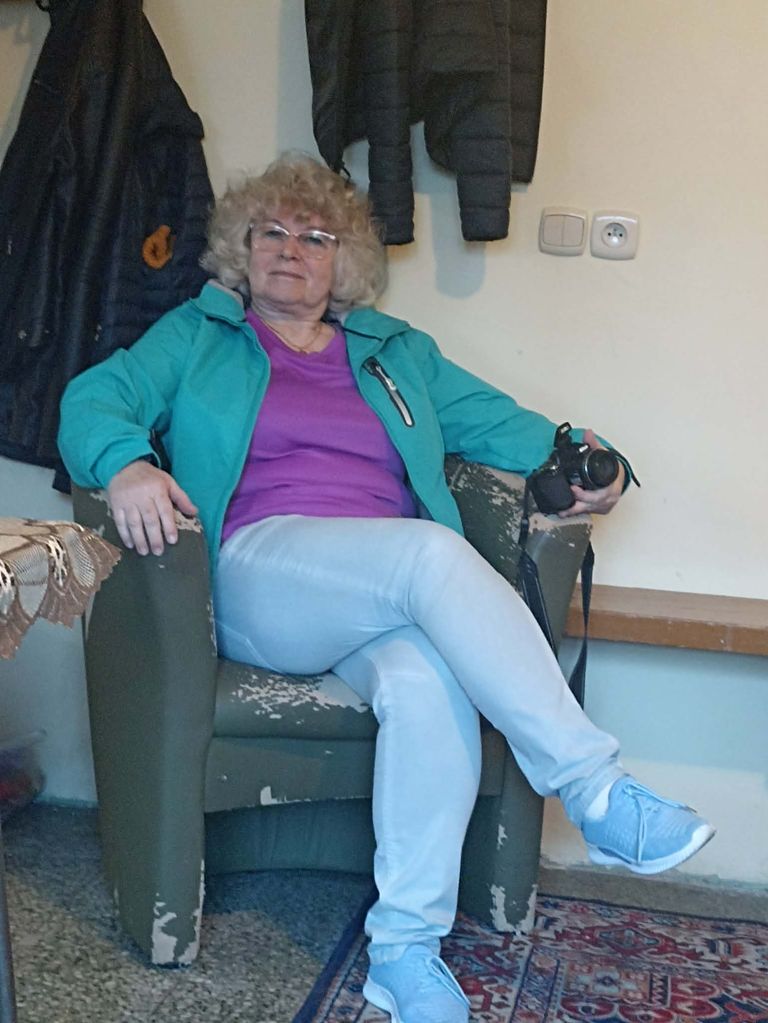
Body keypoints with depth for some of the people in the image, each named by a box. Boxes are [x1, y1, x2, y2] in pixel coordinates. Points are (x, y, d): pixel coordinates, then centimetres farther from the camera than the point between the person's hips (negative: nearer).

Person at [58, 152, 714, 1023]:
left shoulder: (394, 353, 27)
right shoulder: (198, 335, 19)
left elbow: (497, 420, 22)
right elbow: (96, 399, 5)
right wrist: (126, 463, -19)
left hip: (393, 596, 3)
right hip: (257, 573, -3)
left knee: (428, 681, -34)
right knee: (433, 550, -33)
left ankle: (405, 950, -27)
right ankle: (598, 793, -31)